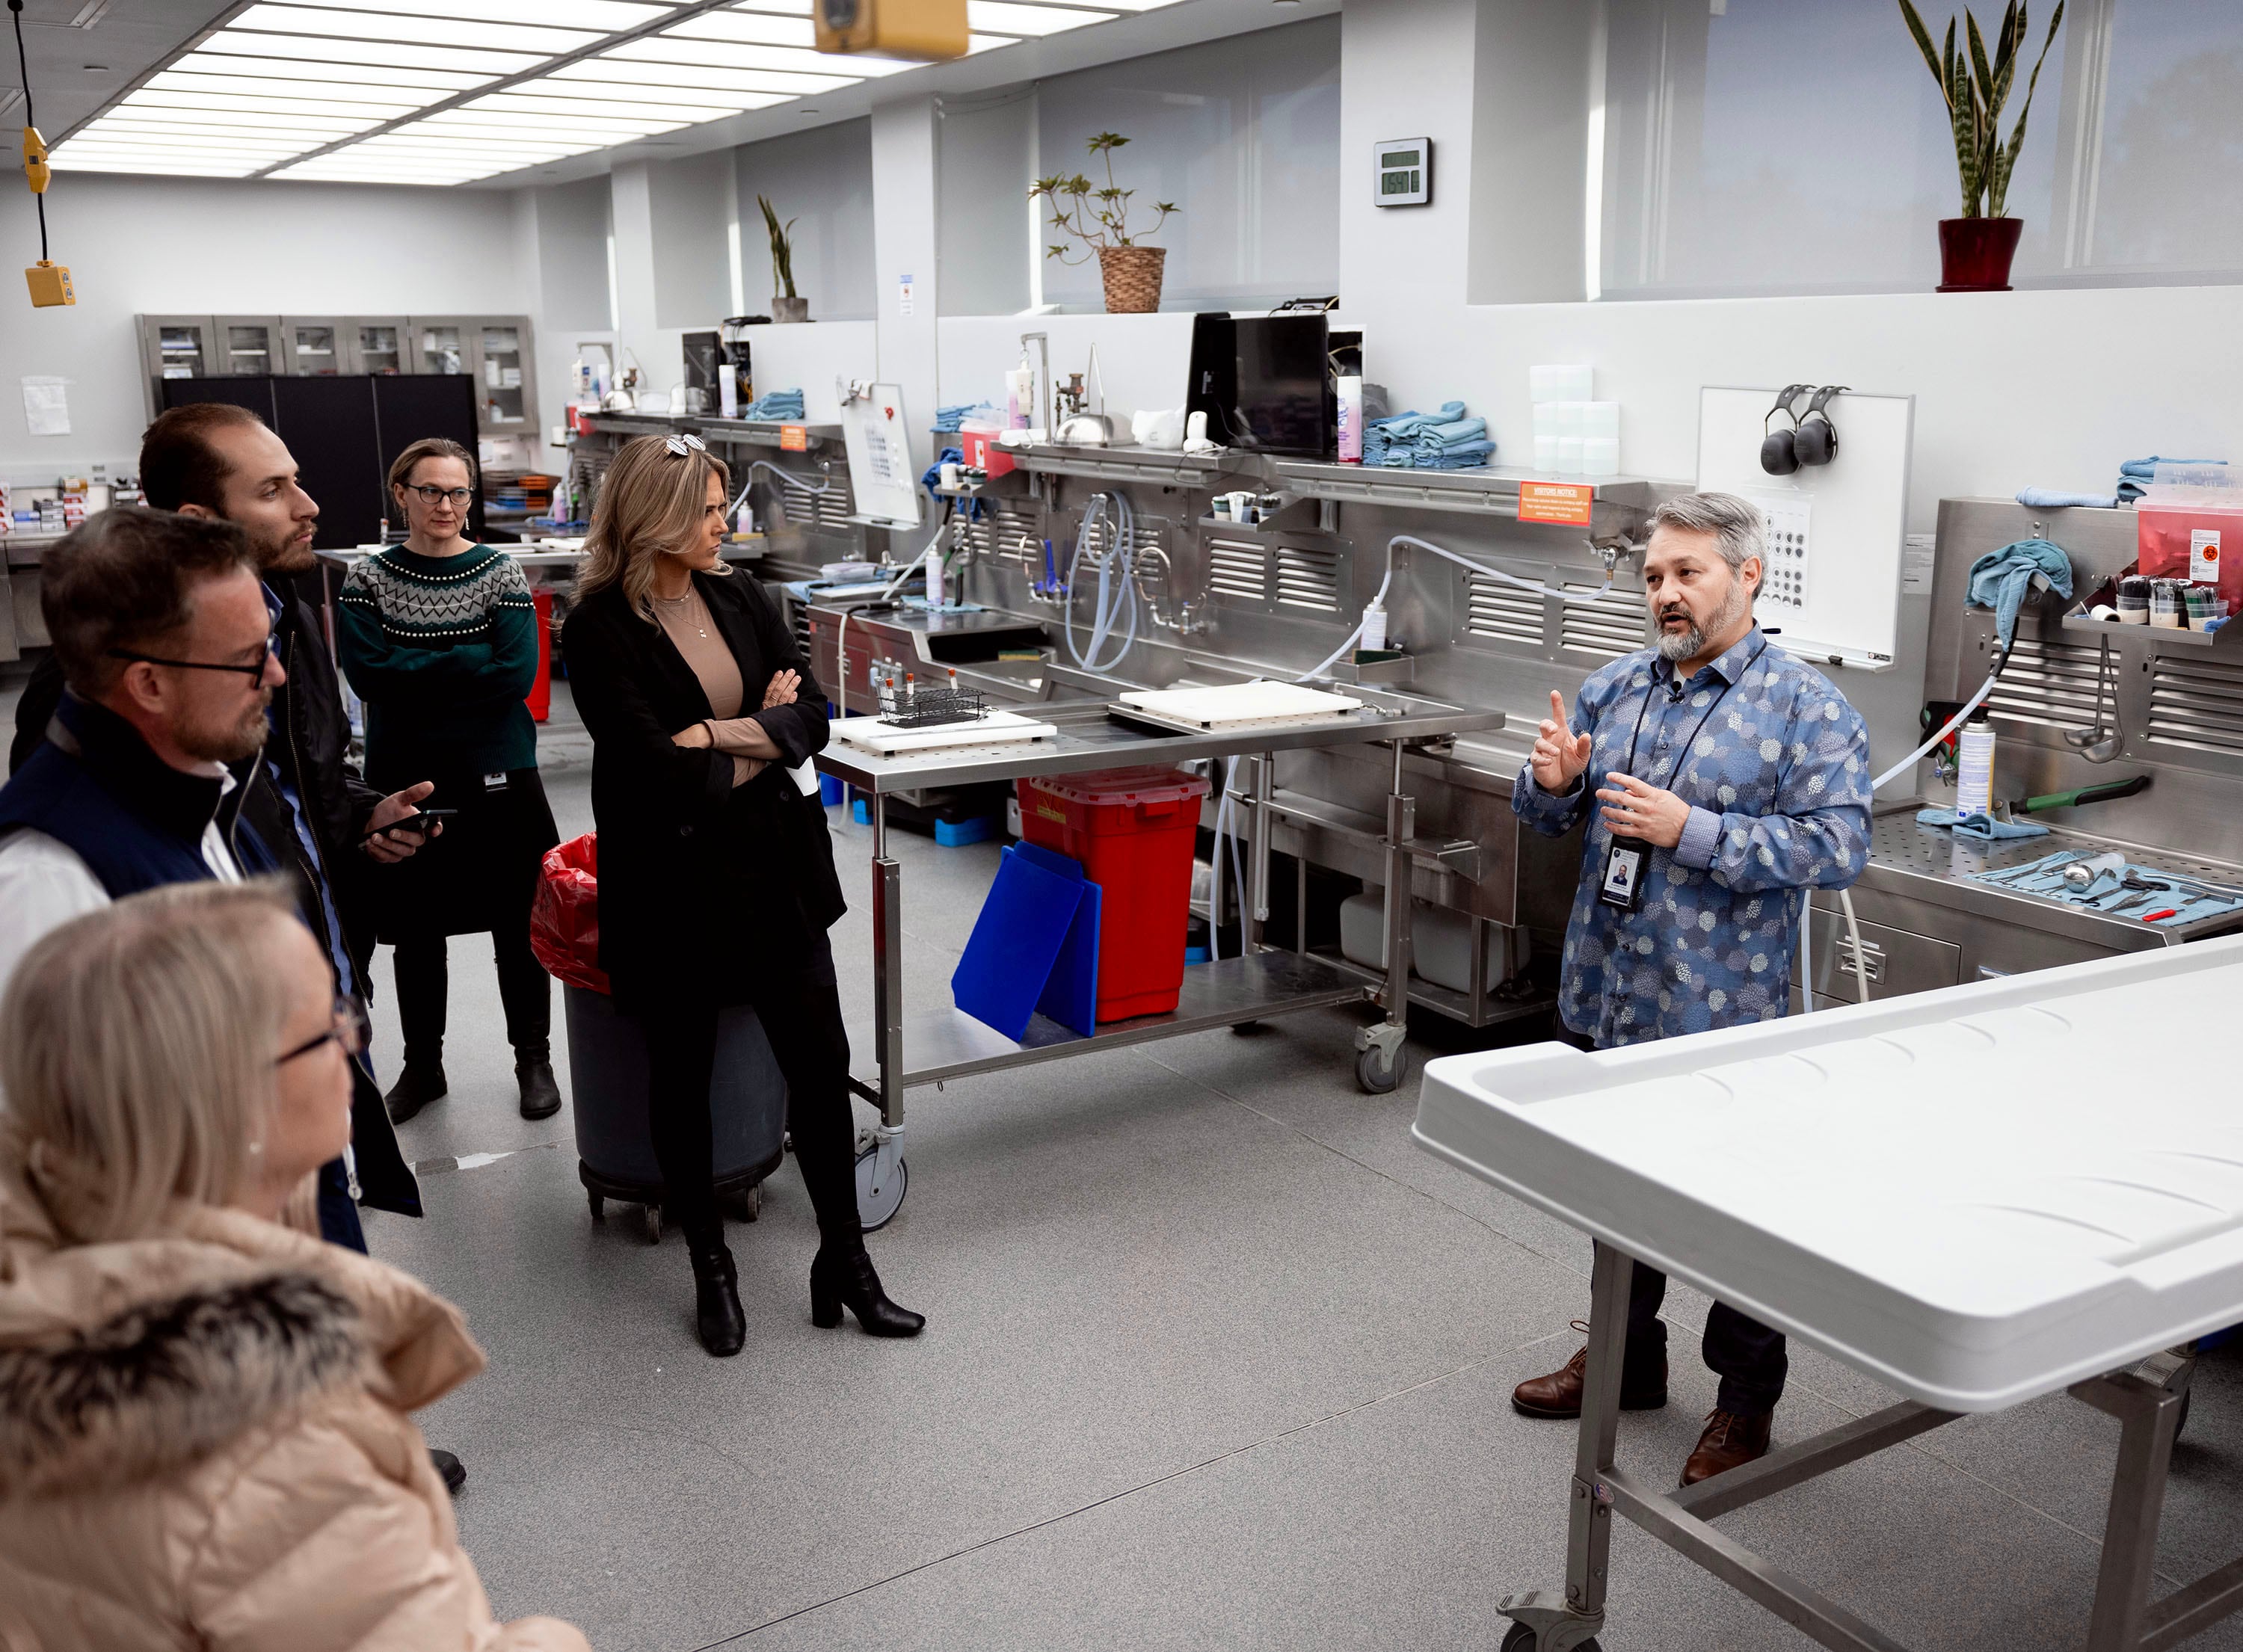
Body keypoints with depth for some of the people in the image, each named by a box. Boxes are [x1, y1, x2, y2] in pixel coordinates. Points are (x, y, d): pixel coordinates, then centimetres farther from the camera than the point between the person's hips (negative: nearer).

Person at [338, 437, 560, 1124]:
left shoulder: (502, 573, -2)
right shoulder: (369, 578, 1)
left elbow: (516, 674, -13)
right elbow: (367, 674, -11)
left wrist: (415, 669, -13)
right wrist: (466, 662, -14)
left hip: (498, 778, -1)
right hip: (404, 777, 1)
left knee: (517, 926, 6)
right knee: (415, 930, 12)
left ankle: (534, 1060, 24)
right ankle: (422, 1065, 29)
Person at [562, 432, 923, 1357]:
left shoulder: (740, 600, 5)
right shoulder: (600, 629, -12)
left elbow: (814, 717, 0)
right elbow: (656, 768, -20)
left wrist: (718, 736, -16)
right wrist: (765, 736, -9)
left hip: (773, 866, 5)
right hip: (669, 881, -4)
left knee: (821, 1063, 7)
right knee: (683, 1078, 11)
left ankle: (843, 1264, 22)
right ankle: (711, 1271, 30)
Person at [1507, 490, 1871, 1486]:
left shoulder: (1806, 710, -9)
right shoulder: (1615, 688, 7)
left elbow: (1837, 847, -18)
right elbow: (1544, 818, 13)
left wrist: (1691, 830, -24)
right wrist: (1552, 783, -11)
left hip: (1726, 1015, -5)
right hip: (1607, 996, 6)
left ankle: (1746, 1401, 27)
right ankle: (1626, 1357, 39)